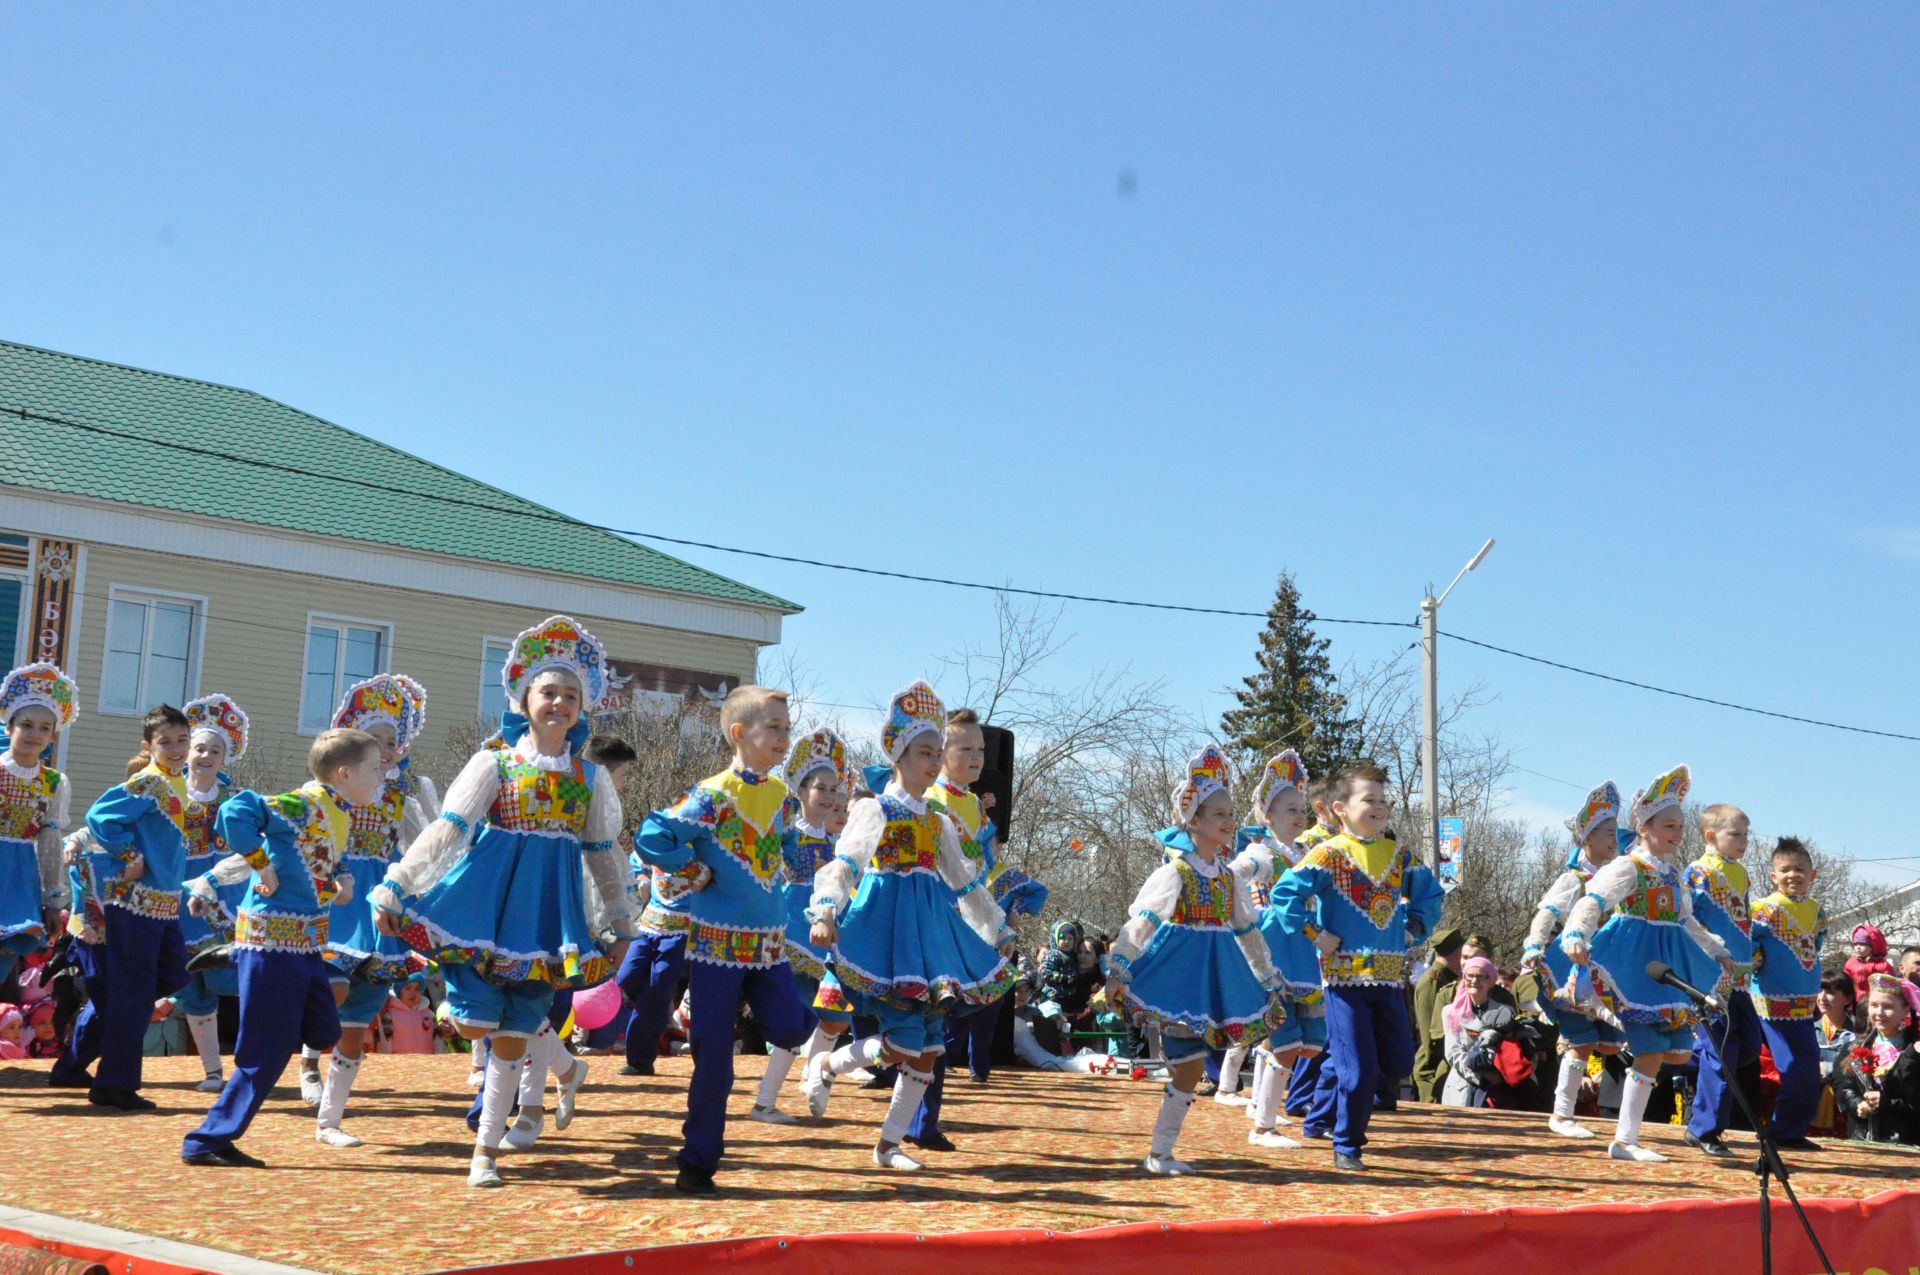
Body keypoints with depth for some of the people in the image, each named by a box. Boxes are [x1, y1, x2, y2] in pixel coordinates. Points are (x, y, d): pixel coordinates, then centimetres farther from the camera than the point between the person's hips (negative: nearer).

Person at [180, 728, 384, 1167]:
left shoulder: (338, 814, 11)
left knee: (323, 1032, 11)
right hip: (272, 940, -9)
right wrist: (263, 867, -21)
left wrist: (339, 881, 1)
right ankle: (207, 1143, 6)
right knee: (268, 1052, -4)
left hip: (306, 943, 9)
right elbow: (235, 812, -29)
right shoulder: (304, 805, -18)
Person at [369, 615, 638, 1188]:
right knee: (476, 1024, -10)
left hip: (551, 914, 1)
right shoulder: (495, 763, -1)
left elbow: (603, 855, 14)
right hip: (487, 904, -1)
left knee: (512, 1037, 2)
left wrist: (620, 926, 17)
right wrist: (393, 887, -10)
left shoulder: (590, 778, 6)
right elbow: (446, 831, -4)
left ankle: (486, 1149, 14)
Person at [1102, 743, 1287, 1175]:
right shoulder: (1176, 870, -10)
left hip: (1213, 976, 7)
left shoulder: (1228, 876, 11)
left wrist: (1270, 978, 24)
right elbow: (1141, 920, -18)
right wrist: (1117, 969, -26)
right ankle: (1158, 1152, 3)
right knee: (1189, 1069, -9)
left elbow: (1249, 930, 20)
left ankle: (1160, 1151, 14)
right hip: (1179, 973, -7)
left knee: (1189, 1069, 6)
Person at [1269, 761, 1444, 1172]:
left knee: (1398, 1062, 10)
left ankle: (1322, 1117, 26)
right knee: (1359, 1068, -7)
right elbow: (1285, 894, -12)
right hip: (1345, 975, -6)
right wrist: (1315, 934, -12)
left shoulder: (1399, 853, 10)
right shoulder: (1330, 853, -7)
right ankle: (1347, 1146, 11)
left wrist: (1415, 928, 10)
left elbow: (1430, 895, 23)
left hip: (1389, 976, 6)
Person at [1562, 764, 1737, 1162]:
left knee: (1680, 1051, 5)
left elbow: (1686, 920, 29)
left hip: (1670, 966, 8)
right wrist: (1576, 935, -40)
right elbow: (1593, 901, -23)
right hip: (1635, 965, -8)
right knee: (1652, 1054, -11)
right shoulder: (1629, 866, -10)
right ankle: (1625, 1141, -5)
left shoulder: (1675, 871, 15)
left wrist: (1718, 951, 31)